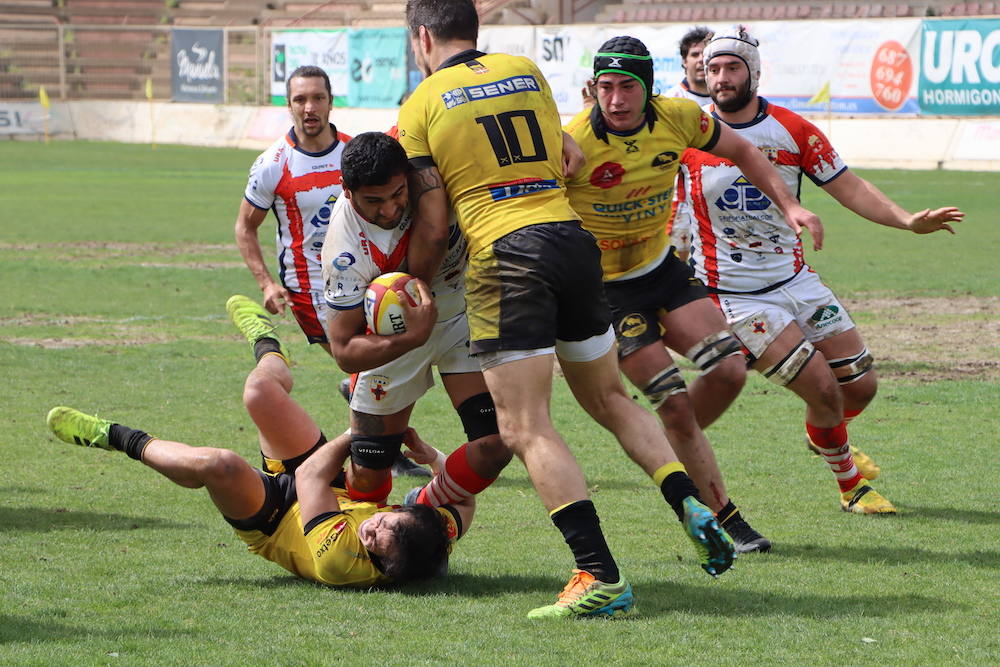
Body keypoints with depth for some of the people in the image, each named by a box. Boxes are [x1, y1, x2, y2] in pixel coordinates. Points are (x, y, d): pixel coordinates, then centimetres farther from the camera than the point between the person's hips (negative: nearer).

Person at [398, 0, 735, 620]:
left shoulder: (421, 106, 3)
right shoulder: (528, 71, 17)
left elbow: (433, 228, 1)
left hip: (505, 255, -6)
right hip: (574, 238, 6)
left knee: (527, 430, -7)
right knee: (611, 400, 23)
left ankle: (600, 574, -18)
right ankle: (693, 507, 6)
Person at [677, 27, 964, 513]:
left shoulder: (794, 131, -3)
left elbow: (849, 188, 0)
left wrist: (908, 220, -13)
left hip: (795, 281, 4)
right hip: (735, 296, -4)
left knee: (860, 386, 5)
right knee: (822, 388, -12)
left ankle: (826, 436, 42)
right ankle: (850, 485, 16)